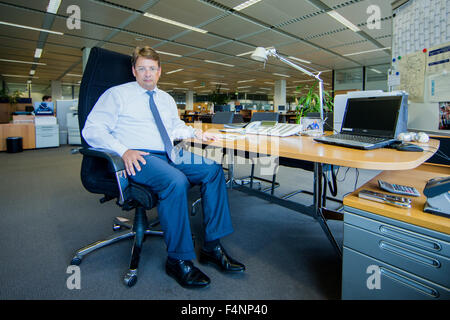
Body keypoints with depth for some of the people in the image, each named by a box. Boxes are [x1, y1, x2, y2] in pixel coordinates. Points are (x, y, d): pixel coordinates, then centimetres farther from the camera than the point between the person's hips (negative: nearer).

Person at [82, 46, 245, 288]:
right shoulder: (117, 95, 6)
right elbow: (91, 130, -3)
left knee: (213, 169, -16)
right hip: (138, 158, -6)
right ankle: (178, 260, -17)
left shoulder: (166, 99, 23)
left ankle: (212, 247, -12)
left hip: (170, 156, 6)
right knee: (176, 181, -35)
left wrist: (196, 133, 18)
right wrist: (123, 151, -20)